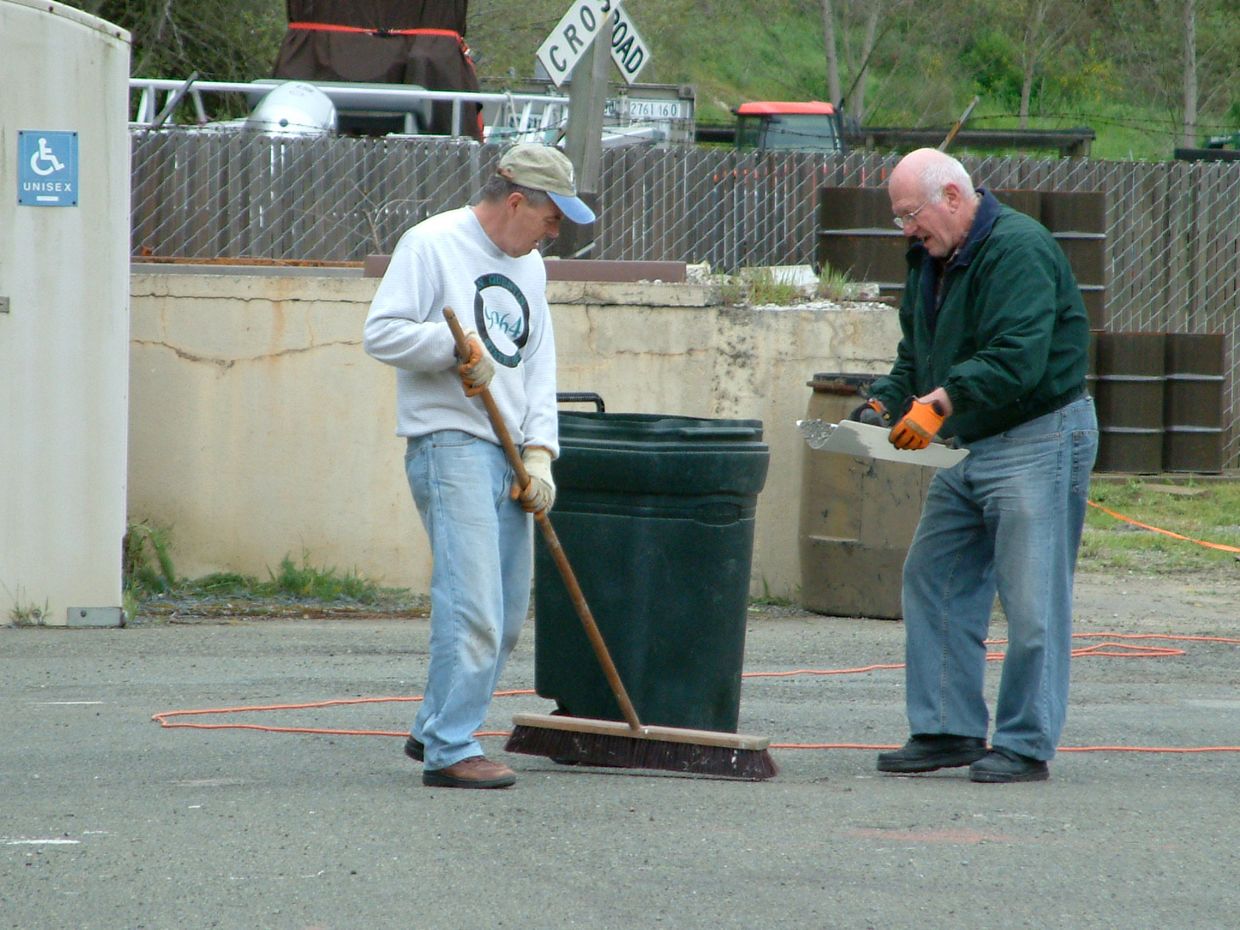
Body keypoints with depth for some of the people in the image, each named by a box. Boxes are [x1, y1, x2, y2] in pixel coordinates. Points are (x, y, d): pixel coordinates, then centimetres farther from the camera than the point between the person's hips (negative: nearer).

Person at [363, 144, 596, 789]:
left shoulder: (528, 267, 20)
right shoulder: (431, 245, -4)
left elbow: (537, 367, 18)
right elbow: (382, 332, -11)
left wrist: (539, 454, 6)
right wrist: (457, 348, -21)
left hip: (508, 454, 8)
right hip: (450, 444, -8)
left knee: (507, 615, 9)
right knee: (472, 607, -15)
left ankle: (434, 731, 22)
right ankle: (449, 751, -13)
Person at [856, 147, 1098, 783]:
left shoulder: (1018, 250, -17)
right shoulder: (929, 259, 13)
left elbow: (1018, 360, -27)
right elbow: (916, 353, 21)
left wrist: (941, 401, -31)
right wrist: (887, 400, 3)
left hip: (1040, 439, -10)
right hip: (969, 446, 10)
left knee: (1030, 599, -8)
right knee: (932, 582, 9)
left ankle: (1025, 746, -3)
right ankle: (949, 730, 15)